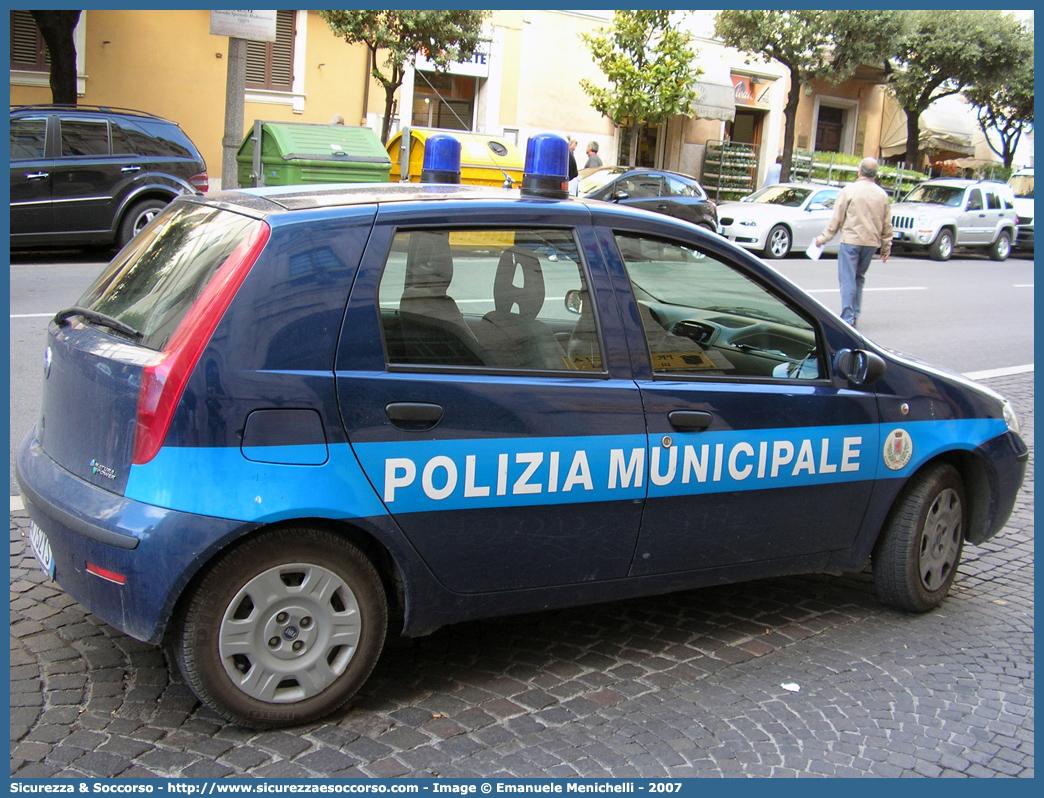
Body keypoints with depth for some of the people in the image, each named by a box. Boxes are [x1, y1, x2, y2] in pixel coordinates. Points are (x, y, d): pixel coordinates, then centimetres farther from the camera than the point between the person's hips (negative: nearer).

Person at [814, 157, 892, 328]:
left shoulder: (849, 190, -6)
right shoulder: (882, 195, 7)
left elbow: (836, 219, -5)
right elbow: (887, 225, 11)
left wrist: (823, 238, 3)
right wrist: (886, 248, 19)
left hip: (851, 240, -4)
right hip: (871, 243, 5)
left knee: (847, 279, -3)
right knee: (859, 278, 18)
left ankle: (848, 318, -8)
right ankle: (855, 315, 17)